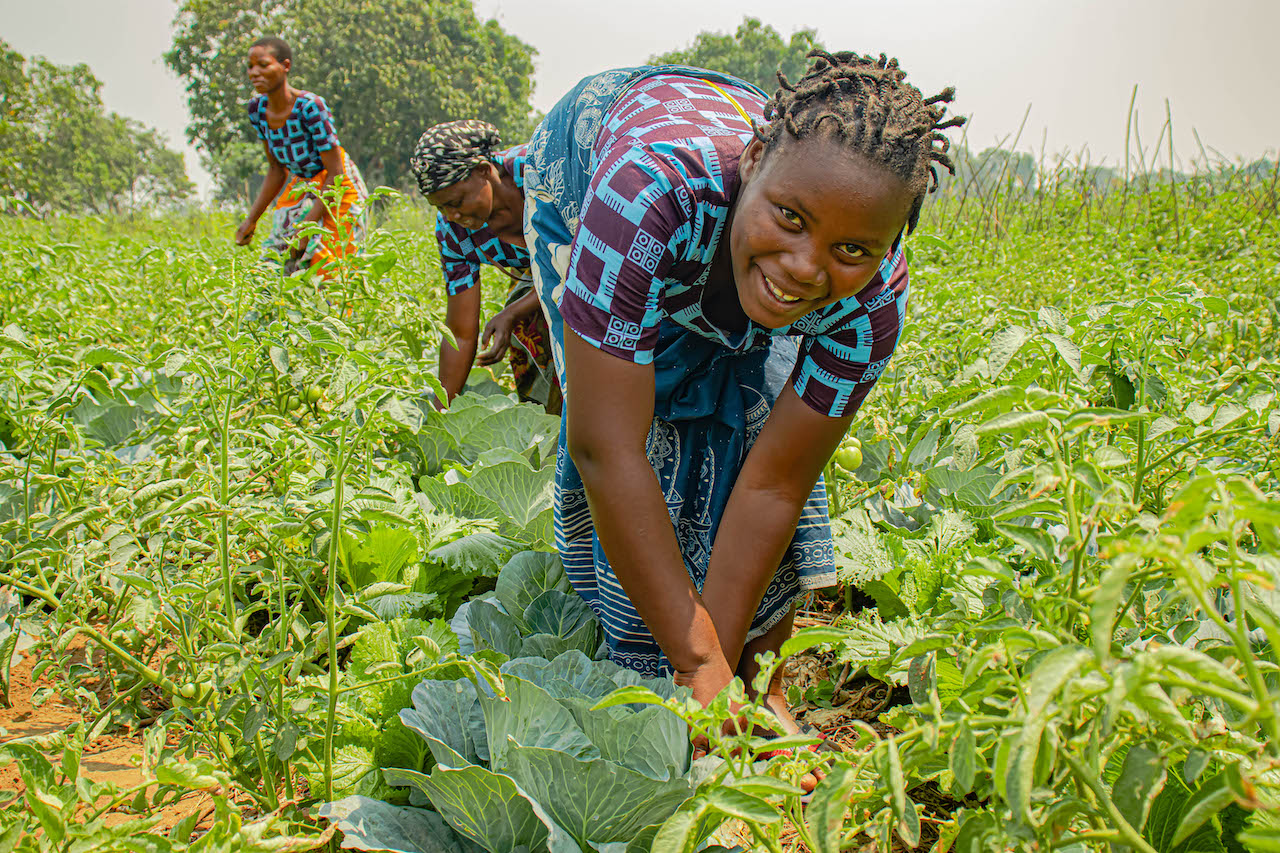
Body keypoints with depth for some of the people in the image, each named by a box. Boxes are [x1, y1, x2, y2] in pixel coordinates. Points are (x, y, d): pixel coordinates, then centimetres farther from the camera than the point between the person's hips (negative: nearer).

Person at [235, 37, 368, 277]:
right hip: (299, 189, 7)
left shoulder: (310, 106, -26)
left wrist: (307, 226, -24)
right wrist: (251, 219, 1)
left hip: (337, 191, -6)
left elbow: (335, 174, -22)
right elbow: (276, 169, 6)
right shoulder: (257, 109, -6)